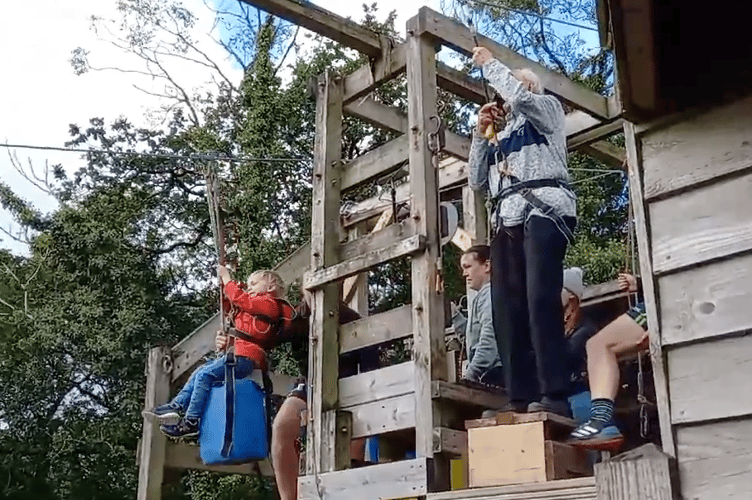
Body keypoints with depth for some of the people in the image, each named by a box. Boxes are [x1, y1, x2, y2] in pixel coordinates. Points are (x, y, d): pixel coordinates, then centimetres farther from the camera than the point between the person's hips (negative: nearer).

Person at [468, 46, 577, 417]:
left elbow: (519, 96, -3)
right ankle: (521, 399, -12)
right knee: (506, 310, -9)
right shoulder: (501, 138, 34)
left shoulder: (547, 109, 20)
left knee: (541, 299, -22)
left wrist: (488, 63, 10)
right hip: (506, 221, 6)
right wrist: (481, 131, 18)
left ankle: (554, 397, -27)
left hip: (544, 210, -6)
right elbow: (477, 181, 24)